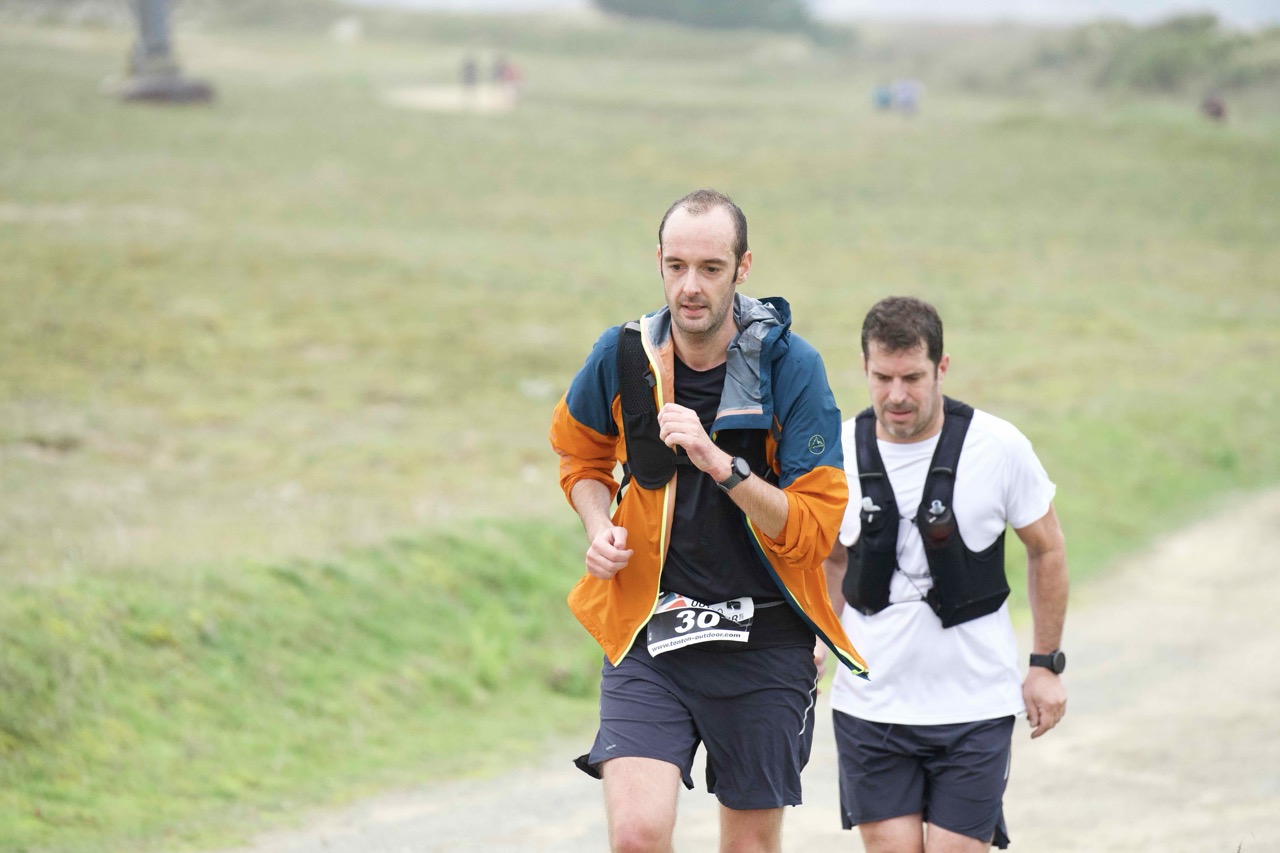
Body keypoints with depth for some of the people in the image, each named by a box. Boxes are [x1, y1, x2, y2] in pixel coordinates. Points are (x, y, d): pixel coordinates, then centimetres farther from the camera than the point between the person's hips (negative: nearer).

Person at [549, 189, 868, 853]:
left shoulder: (791, 367, -11)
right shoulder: (624, 356, -3)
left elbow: (816, 530, -14)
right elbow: (580, 451, 19)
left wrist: (719, 463, -26)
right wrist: (601, 529, 0)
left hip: (763, 645, -1)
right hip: (647, 638, 1)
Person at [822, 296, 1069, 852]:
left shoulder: (998, 447, -9)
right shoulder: (840, 451, -2)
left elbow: (1046, 549, 5)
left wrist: (1045, 664, 5)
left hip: (975, 705, -2)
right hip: (870, 704, 2)